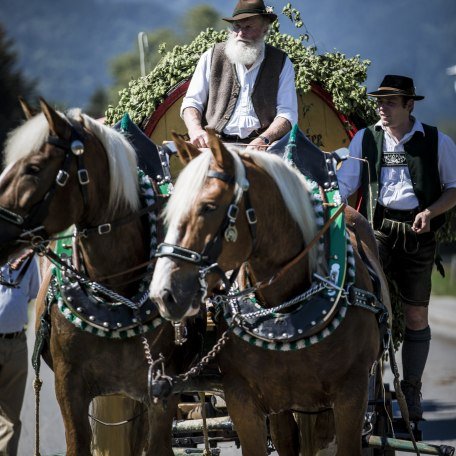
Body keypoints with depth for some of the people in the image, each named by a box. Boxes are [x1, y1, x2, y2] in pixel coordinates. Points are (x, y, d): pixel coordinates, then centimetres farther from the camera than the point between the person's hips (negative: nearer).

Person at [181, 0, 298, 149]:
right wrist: (196, 130, -12)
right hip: (213, 143, 0)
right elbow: (191, 102, 11)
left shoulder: (282, 63, 11)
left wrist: (265, 139, -16)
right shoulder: (211, 57, 13)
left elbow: (287, 113, 4)